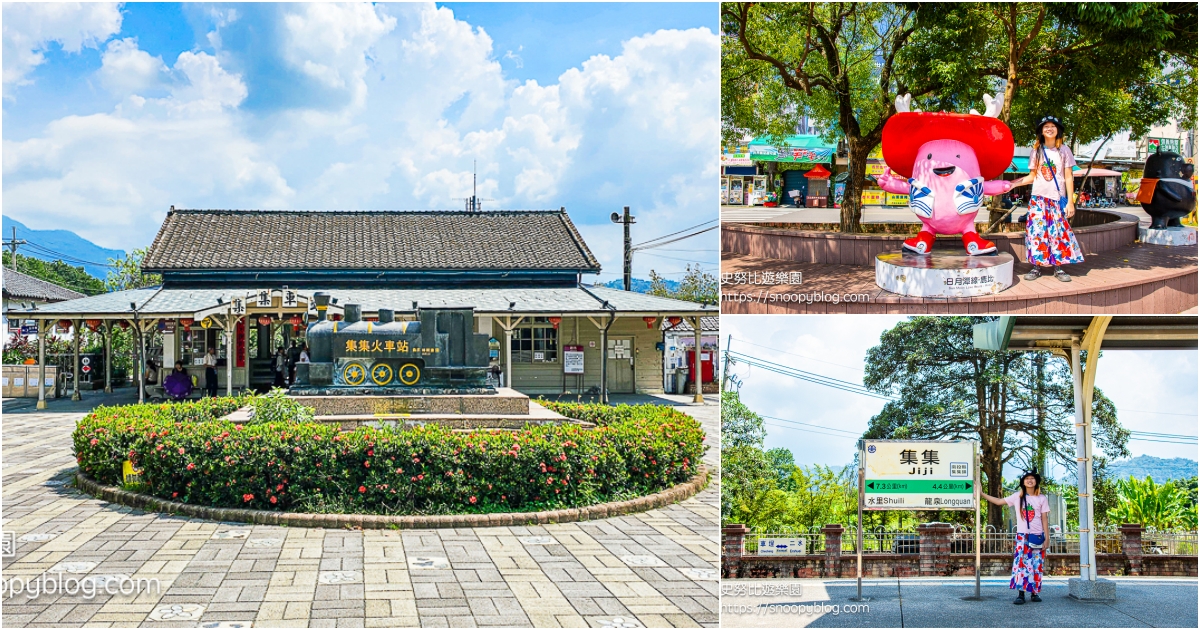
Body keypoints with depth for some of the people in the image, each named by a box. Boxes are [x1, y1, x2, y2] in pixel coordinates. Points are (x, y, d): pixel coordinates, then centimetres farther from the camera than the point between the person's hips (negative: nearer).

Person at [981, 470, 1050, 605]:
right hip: (1022, 536, 0)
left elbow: (1045, 520, 2)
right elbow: (998, 501, 9)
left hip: (1038, 537, 0)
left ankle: (1034, 593, 12)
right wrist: (981, 493, 4)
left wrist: (1046, 539, -2)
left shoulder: (1042, 498, 2)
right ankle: (1021, 595, -9)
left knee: (1036, 566, 3)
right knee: (1021, 564, -9)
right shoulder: (1018, 497, 3)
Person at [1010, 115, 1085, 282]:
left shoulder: (1064, 150, 4)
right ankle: (1036, 266, -2)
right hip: (1038, 198, 1)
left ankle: (1059, 268, 2)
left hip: (1058, 198, -1)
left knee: (1058, 231, -4)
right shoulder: (1036, 151, 8)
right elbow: (1032, 176, 11)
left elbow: (1069, 177, 2)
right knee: (1036, 230, -7)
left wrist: (1070, 202, -3)